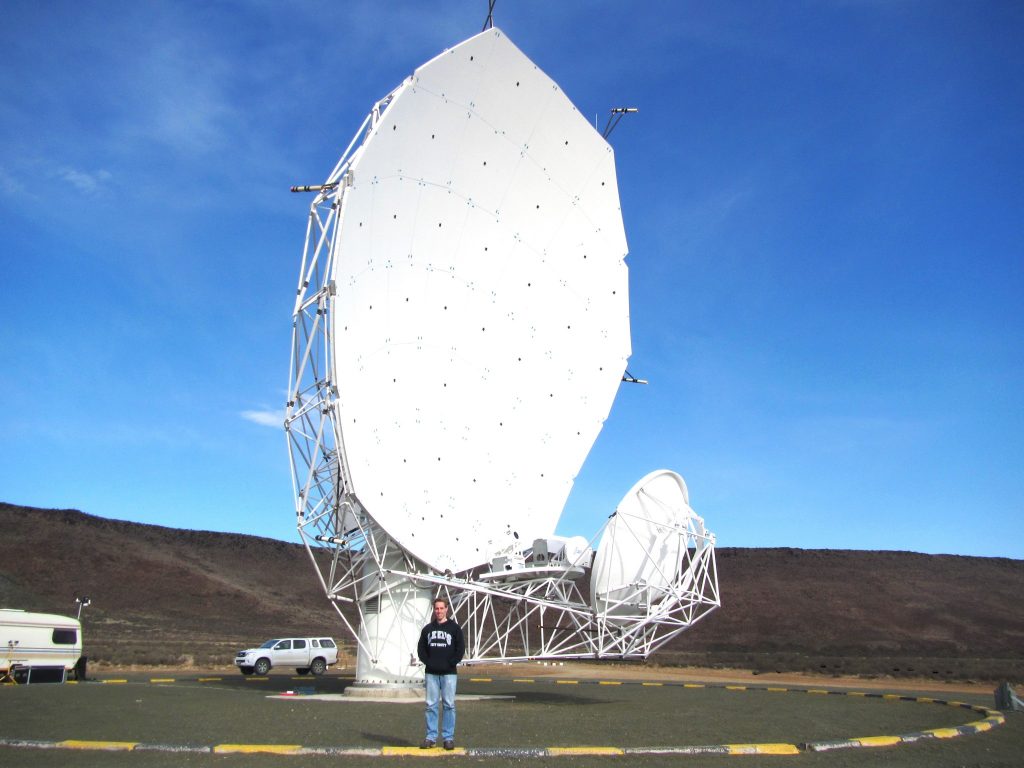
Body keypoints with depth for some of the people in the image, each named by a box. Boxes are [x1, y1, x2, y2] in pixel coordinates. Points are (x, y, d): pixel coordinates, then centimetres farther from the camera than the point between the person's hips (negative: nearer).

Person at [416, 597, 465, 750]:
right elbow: (421, 648, 11)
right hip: (431, 673, 3)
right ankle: (431, 737, 12)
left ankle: (449, 738, 7)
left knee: (449, 705, 1)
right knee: (431, 705, 5)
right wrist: (427, 662, -3)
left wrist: (450, 663, -9)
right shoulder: (427, 629, 9)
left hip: (449, 673, -3)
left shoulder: (454, 628, 1)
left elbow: (460, 648, -2)